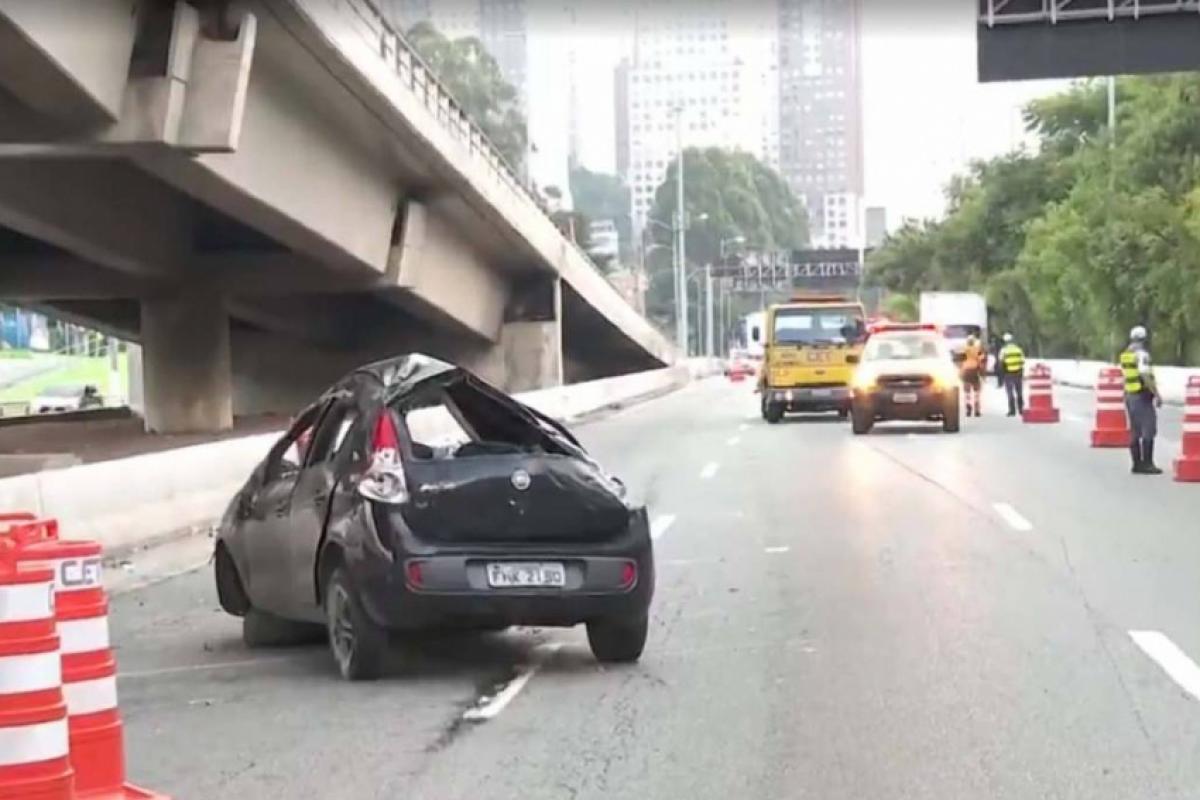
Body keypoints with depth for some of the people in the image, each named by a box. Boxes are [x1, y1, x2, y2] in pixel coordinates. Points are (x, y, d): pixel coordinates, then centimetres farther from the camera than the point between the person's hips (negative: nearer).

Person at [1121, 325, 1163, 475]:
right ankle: (1147, 463, -8)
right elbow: (1146, 375, -22)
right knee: (1149, 430, -5)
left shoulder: (1124, 355, 11)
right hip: (1142, 396, -8)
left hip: (1129, 396, 8)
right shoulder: (1141, 354, -14)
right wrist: (1157, 395, -19)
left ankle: (1137, 464, 13)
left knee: (1135, 432, 11)